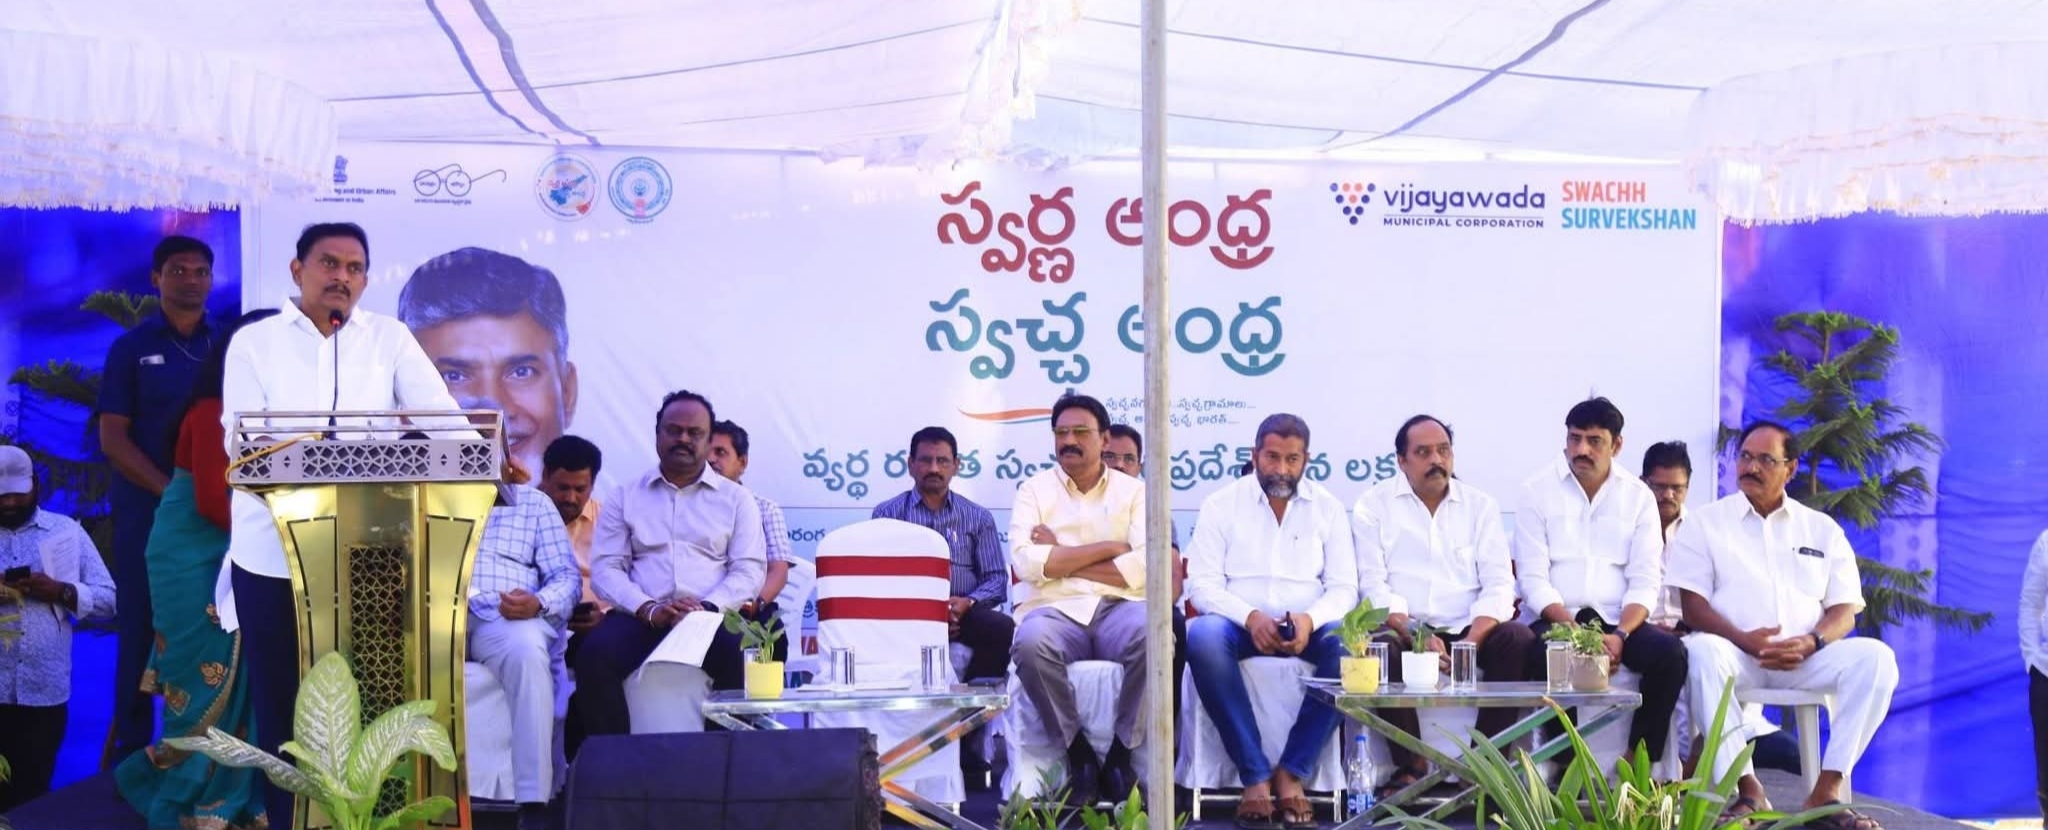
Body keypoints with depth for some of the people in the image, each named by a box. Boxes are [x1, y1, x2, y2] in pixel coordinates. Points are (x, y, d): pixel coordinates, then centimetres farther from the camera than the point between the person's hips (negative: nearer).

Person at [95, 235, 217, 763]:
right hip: (147, 509, -2)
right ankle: (132, 750, 8)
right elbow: (112, 438, -3)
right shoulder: (131, 348, 4)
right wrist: (170, 490, -14)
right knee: (142, 630, 0)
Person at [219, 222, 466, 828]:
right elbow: (240, 436, -5)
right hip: (273, 550, -1)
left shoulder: (390, 338, 8)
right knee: (281, 699, 5)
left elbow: (443, 416, 0)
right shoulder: (254, 341, 5)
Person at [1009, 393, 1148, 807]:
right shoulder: (1034, 489, 11)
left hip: (1117, 607, 0)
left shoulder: (1133, 490, 11)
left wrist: (1061, 558, -4)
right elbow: (1026, 562, -7)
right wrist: (1109, 547, -5)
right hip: (1055, 609, 0)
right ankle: (1078, 751, -13)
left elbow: (1146, 567, -6)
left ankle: (1122, 751, -13)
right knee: (1031, 642, -37)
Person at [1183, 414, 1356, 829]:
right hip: (1241, 623, -1)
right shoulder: (1221, 504, 4)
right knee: (1203, 635, -36)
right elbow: (1203, 584, -3)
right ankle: (1255, 775, -27)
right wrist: (1251, 617, -22)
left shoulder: (1328, 508, 9)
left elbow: (1343, 587, 3)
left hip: (1307, 627, 1)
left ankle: (1292, 772, -20)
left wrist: (1309, 619, -19)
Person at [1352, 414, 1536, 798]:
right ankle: (1411, 764, -18)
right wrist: (1414, 635, -20)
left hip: (1467, 632, 2)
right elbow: (1373, 583, -4)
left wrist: (1472, 640, -16)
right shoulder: (1374, 505, 6)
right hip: (1403, 629, -2)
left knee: (1519, 640, -25)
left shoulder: (1481, 506, 11)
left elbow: (1499, 583, 2)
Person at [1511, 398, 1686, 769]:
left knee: (1669, 651, -27)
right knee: (1546, 651, -35)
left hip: (1618, 622, 2)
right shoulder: (1537, 491, 4)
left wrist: (1619, 635, -16)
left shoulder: (1638, 497, 10)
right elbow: (1534, 578, -4)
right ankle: (1566, 763, -21)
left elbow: (1645, 581, 3)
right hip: (1558, 620, -2)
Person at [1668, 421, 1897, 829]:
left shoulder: (1823, 529, 16)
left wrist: (1811, 642, -14)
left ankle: (1826, 792, -25)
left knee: (1875, 657, -25)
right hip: (1737, 656, -2)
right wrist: (1744, 640, -18)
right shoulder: (1705, 523, 9)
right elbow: (1693, 607, -1)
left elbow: (1844, 611, 9)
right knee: (1702, 651, -37)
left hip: (1806, 658, 2)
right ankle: (1748, 791, -32)